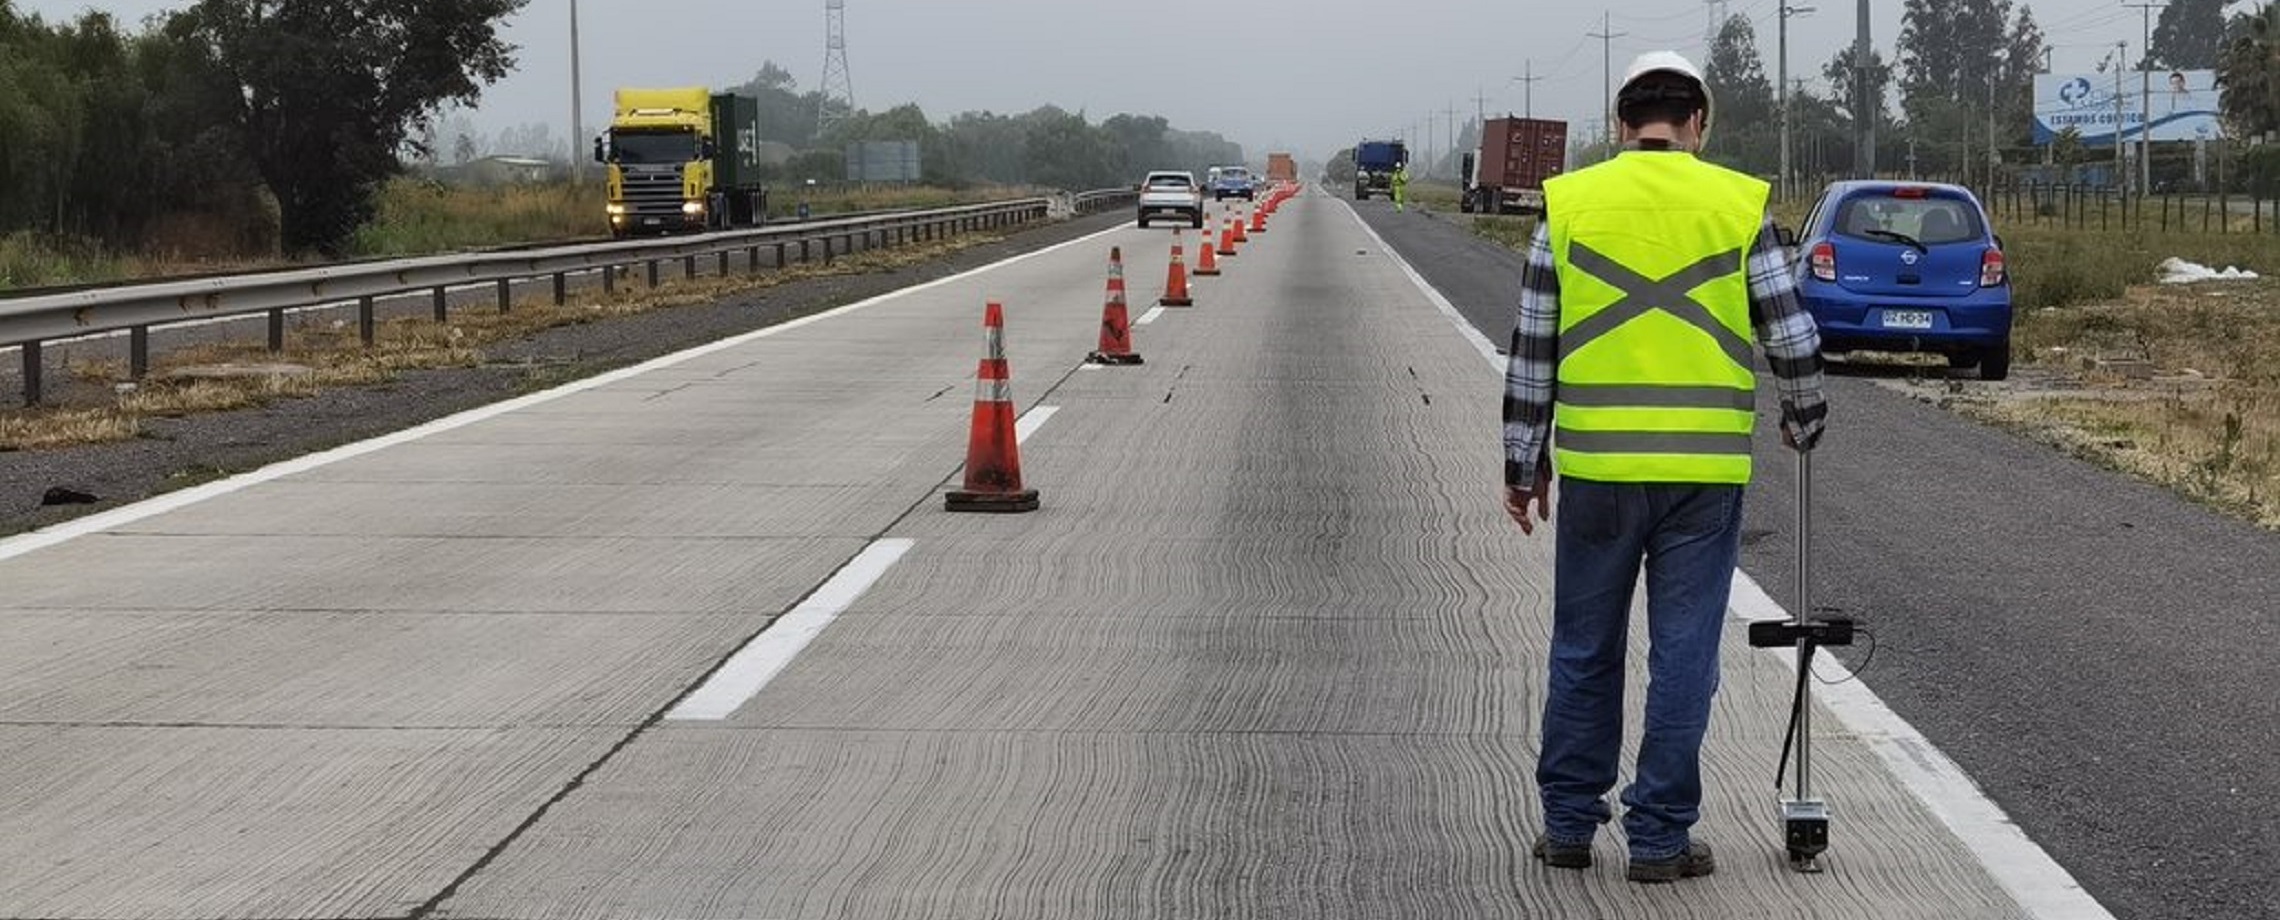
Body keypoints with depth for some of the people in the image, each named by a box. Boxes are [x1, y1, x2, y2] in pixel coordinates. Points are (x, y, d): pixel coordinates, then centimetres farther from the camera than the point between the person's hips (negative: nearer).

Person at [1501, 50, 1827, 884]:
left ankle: (1569, 823, 20)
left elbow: (1532, 349, 3)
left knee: (1584, 651, 13)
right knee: (1682, 657, 5)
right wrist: (1805, 420, 21)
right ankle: (1659, 837, 8)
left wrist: (1523, 463, 11)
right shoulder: (1739, 206, 0)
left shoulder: (1569, 203, 2)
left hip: (1597, 464, 1)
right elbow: (1792, 338, 2)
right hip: (1706, 470, -1)